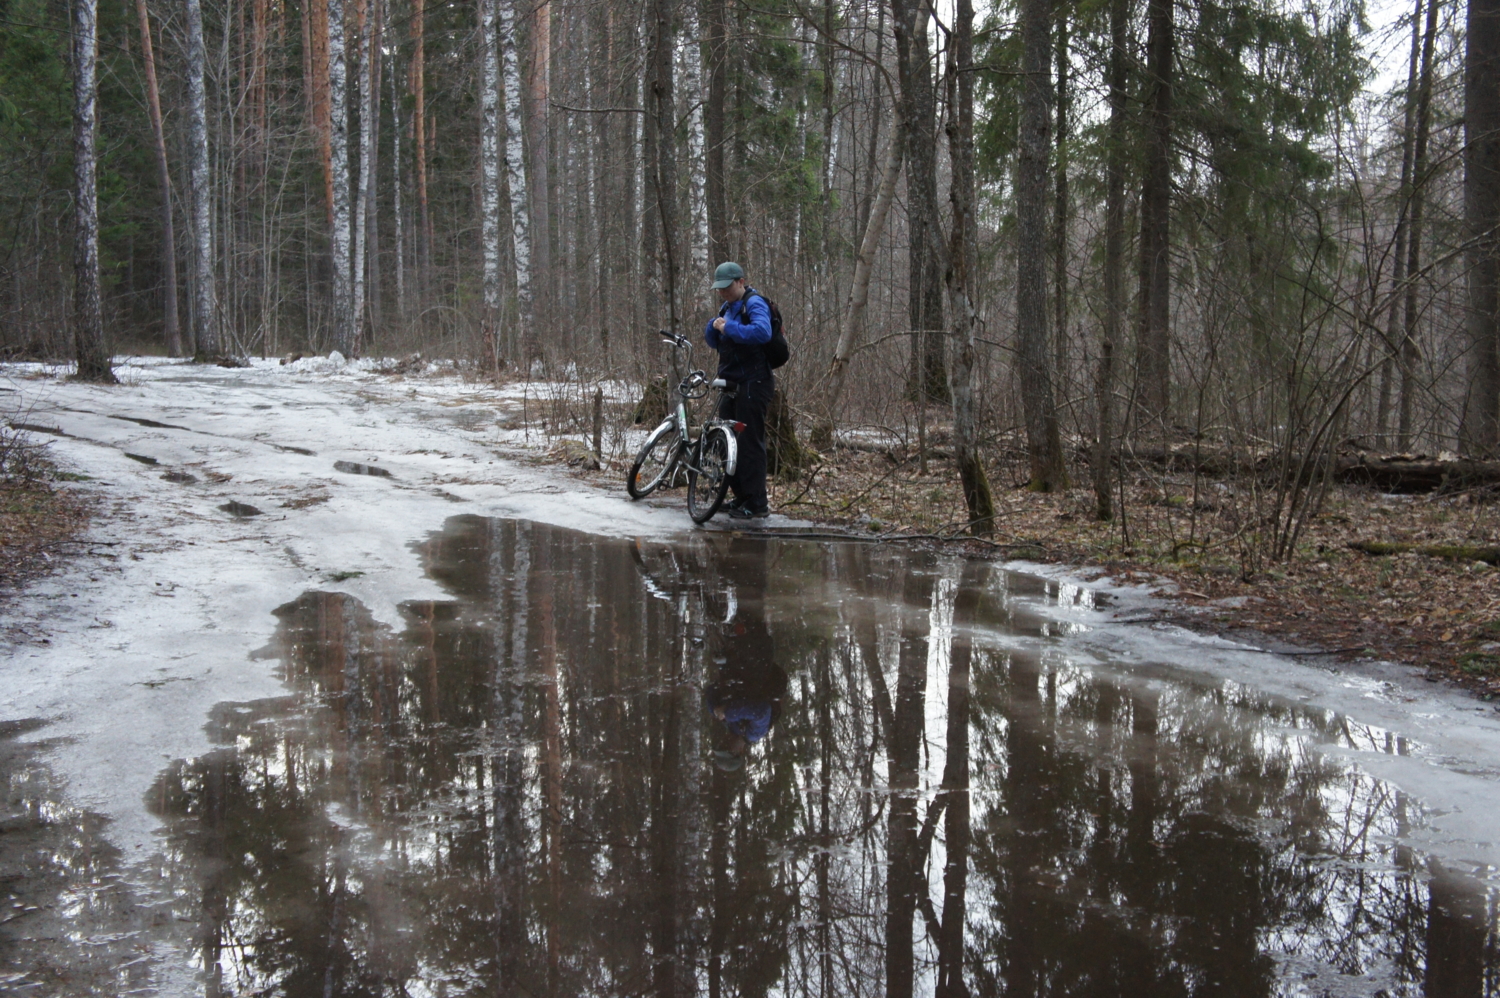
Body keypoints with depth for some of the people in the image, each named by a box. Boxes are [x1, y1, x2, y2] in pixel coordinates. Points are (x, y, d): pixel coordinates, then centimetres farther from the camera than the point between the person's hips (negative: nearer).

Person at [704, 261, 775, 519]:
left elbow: (762, 332, -29)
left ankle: (757, 503, -6)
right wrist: (714, 326, -2)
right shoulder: (728, 306, 18)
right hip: (731, 382, 10)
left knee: (750, 442, -10)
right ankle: (740, 496, 20)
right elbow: (712, 341, 19)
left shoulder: (754, 303, -10)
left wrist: (728, 328, -23)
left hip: (752, 383, -10)